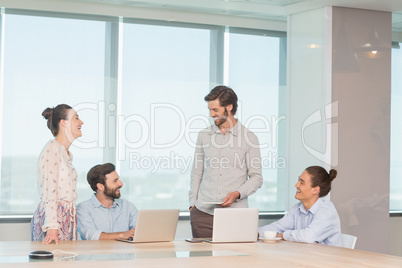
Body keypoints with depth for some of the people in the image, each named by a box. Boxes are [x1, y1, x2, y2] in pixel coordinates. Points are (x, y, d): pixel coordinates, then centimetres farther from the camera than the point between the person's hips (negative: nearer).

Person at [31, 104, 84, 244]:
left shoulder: (67, 153, 19)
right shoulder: (52, 148, -9)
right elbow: (49, 190, -17)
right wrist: (52, 226, -23)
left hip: (67, 219, 8)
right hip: (53, 216, -8)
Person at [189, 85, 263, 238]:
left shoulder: (249, 138, 2)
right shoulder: (204, 135, 12)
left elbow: (256, 177, 3)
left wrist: (237, 194, -13)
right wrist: (192, 204, 9)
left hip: (235, 214, -2)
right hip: (203, 213, 3)